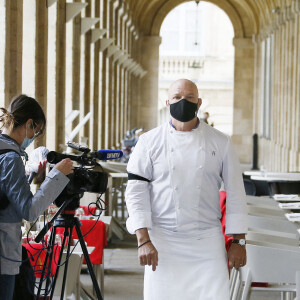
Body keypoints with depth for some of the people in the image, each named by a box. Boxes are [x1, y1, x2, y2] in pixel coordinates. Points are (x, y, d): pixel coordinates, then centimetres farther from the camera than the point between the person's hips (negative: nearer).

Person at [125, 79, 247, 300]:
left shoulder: (220, 143, 6)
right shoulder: (150, 142, 2)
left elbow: (235, 193, 7)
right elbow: (136, 192, -1)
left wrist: (238, 241, 3)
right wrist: (143, 240, -10)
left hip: (208, 244, 1)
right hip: (163, 244, 0)